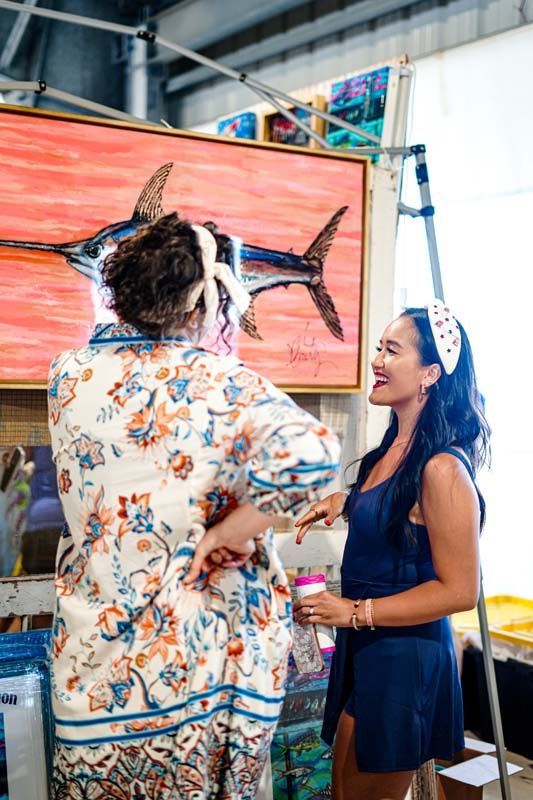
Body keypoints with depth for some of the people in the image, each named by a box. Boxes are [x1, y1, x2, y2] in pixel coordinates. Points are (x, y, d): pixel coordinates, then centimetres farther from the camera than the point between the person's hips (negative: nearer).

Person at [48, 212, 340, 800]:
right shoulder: (223, 384, -16)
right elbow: (307, 453, -32)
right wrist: (225, 536, -20)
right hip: (201, 657, -3)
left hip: (95, 658, 3)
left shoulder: (69, 375, -4)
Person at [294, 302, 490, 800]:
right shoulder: (394, 447, 4)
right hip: (364, 648, 9)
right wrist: (345, 502, 3)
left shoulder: (442, 468, -22)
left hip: (404, 659, -9)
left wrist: (354, 611, -19)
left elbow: (459, 590, -21)